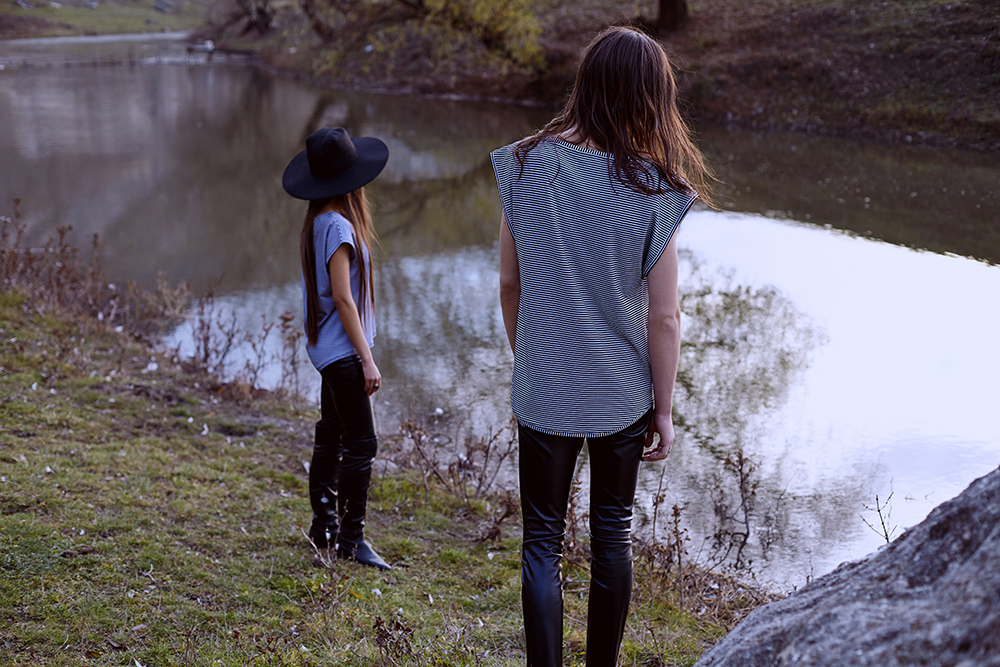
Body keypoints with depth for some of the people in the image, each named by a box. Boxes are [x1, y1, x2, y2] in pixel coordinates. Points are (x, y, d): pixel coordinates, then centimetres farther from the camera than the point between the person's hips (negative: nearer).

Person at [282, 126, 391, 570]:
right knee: (360, 445, -4)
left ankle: (324, 525, 28)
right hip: (342, 351, -10)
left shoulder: (318, 222, 8)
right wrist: (367, 359, -17)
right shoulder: (338, 226, -19)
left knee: (331, 437, 17)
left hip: (327, 349, 10)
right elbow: (343, 300, -20)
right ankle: (351, 538, 3)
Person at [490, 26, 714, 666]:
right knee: (614, 534, 19)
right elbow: (664, 317, -11)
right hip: (621, 393, 0)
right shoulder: (651, 191, -14)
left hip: (543, 391, 0)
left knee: (543, 541, 12)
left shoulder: (526, 166, -8)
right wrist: (663, 409, 2)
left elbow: (509, 285, -1)